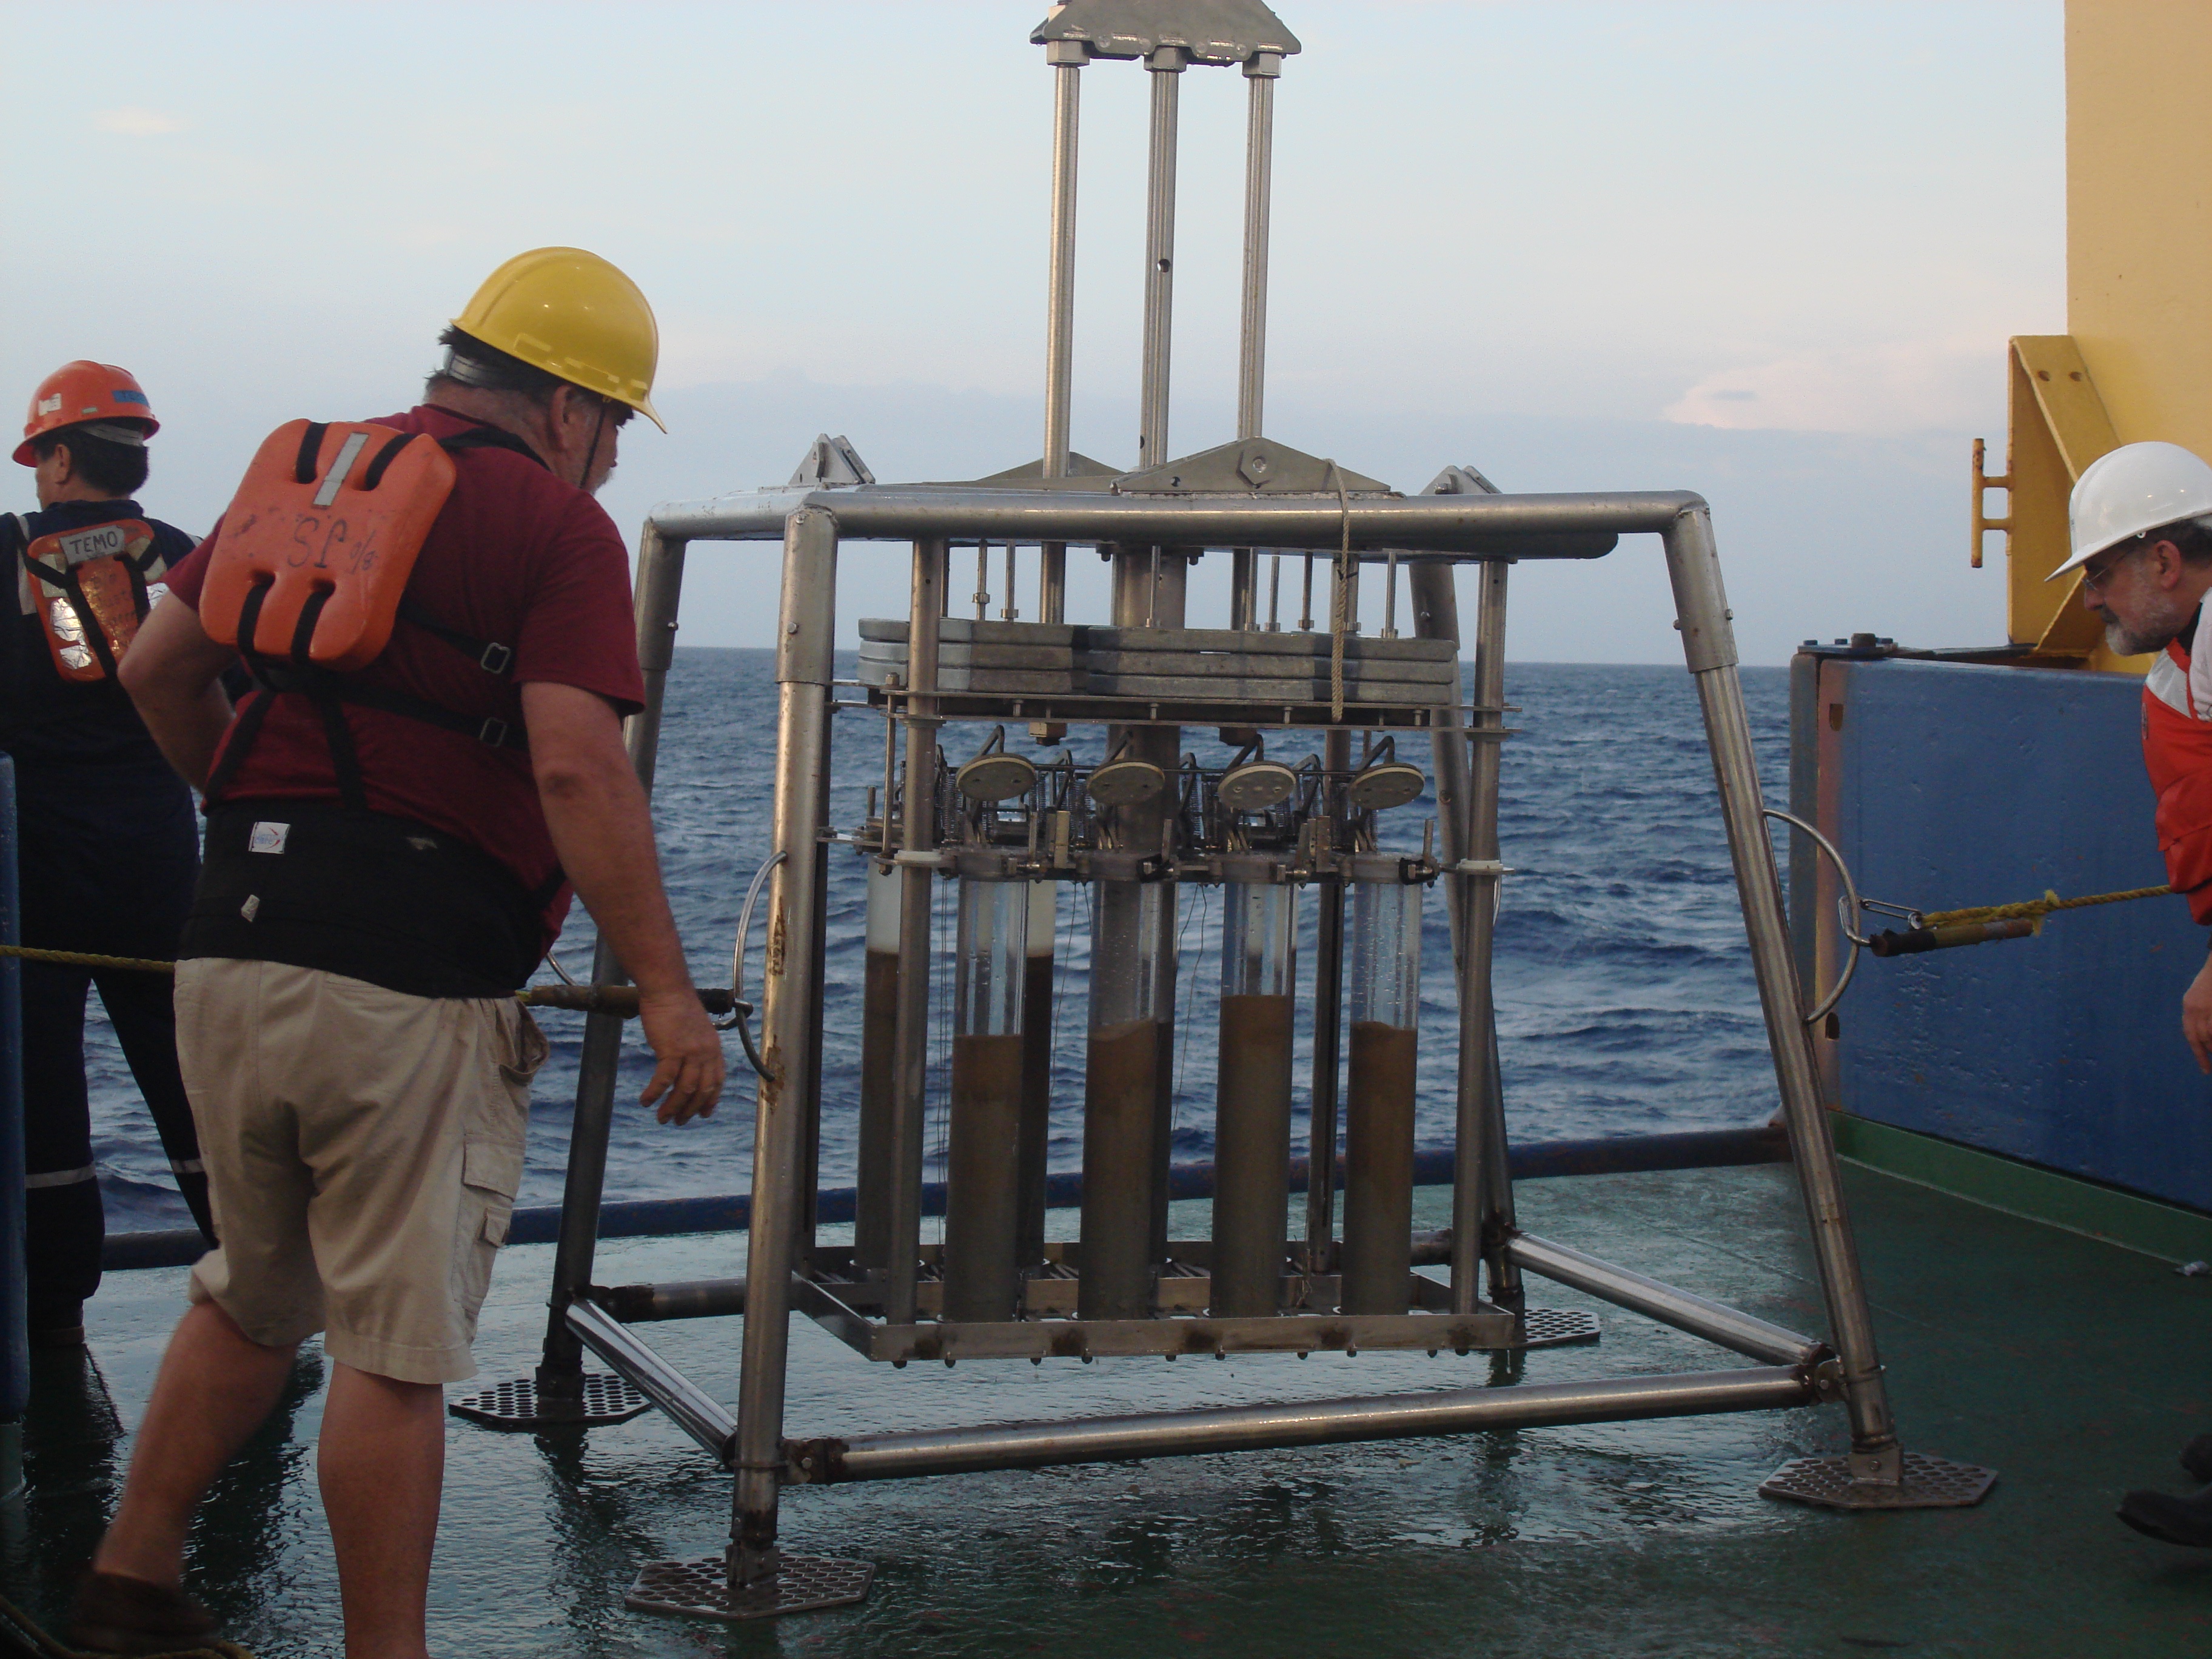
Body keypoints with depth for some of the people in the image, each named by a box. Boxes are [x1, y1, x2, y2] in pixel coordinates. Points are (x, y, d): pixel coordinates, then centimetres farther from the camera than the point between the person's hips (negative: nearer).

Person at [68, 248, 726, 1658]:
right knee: (399, 1348, 3)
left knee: (253, 1298, 24)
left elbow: (159, 667, 17)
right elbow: (578, 771, -17)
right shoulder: (557, 525, -6)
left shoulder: (305, 471, 15)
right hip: (412, 987, -7)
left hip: (231, 959, 7)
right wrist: (667, 994, -16)